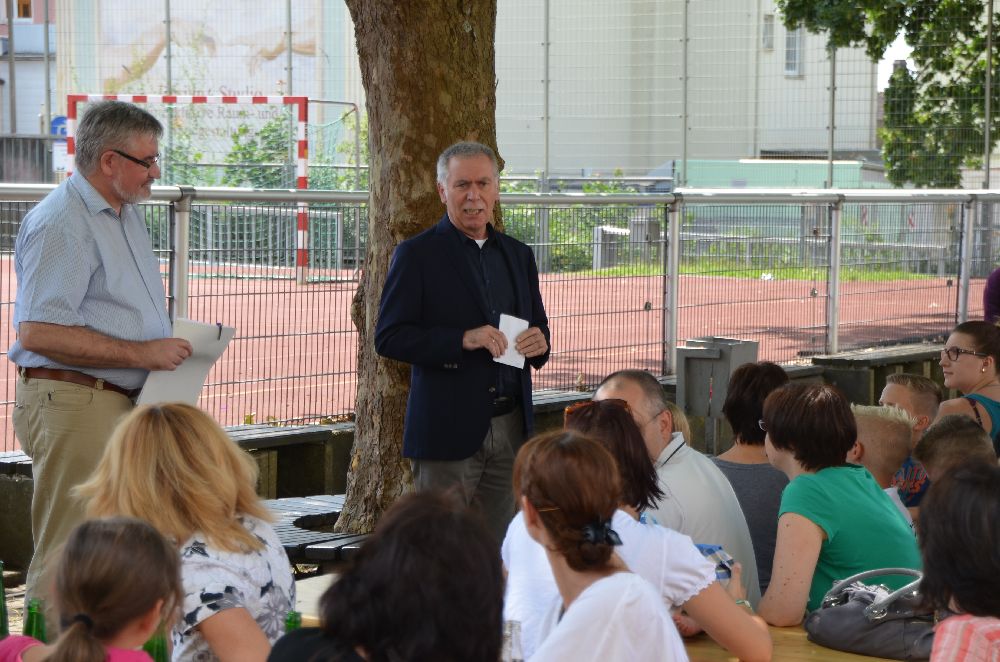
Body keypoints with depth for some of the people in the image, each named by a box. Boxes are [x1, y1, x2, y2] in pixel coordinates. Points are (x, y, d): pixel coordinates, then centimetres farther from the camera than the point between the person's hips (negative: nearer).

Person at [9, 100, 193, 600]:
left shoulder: (125, 214, 18)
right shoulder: (61, 221, -14)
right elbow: (38, 332, -22)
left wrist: (171, 344, 13)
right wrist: (140, 353, -19)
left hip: (127, 403, 10)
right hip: (71, 404, -10)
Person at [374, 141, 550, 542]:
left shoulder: (518, 255, 15)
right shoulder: (416, 255, -2)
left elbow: (538, 325, 23)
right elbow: (388, 337, -9)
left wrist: (538, 342, -2)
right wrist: (463, 340, -21)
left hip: (511, 429, 5)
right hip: (448, 430, -5)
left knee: (499, 550, 9)